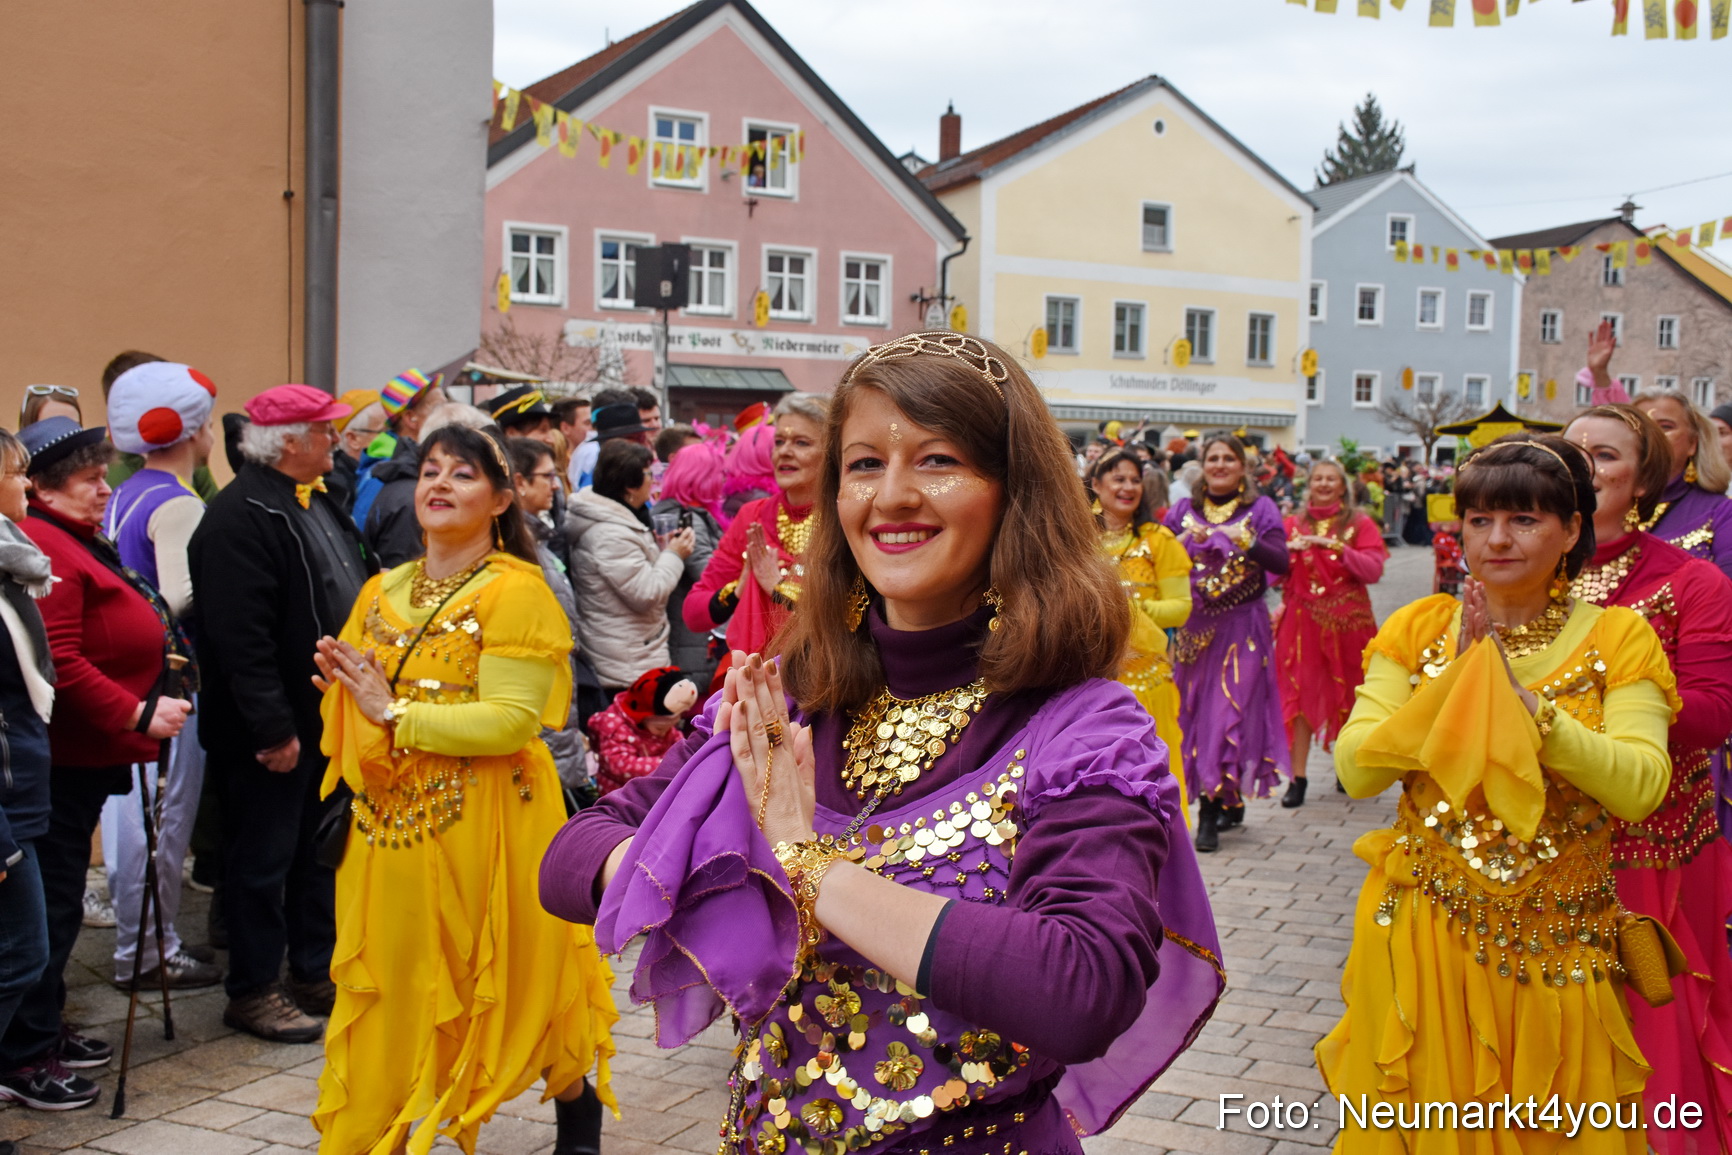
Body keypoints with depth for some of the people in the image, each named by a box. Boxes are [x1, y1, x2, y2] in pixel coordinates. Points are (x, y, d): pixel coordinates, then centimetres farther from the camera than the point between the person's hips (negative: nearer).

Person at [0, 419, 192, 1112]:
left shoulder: (78, 545, 18)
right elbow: (59, 665, -25)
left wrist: (154, 653, 17)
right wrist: (139, 714, -21)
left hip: (83, 758, 11)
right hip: (59, 760, -11)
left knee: (58, 901, 19)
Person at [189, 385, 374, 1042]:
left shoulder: (319, 503, 12)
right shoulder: (241, 517, -18)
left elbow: (356, 593, 20)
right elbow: (241, 638, -24)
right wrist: (274, 729, -24)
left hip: (331, 719, 9)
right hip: (277, 732, -9)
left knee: (319, 851, 18)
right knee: (265, 859, 4)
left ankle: (318, 972, 30)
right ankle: (253, 990, 16)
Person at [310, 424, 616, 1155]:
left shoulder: (516, 591, -8)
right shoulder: (381, 592, 12)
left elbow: (513, 719, -18)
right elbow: (359, 709, 19)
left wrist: (396, 714, -18)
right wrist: (340, 685, -3)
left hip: (479, 823, -5)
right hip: (387, 823, 5)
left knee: (500, 984, 7)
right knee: (388, 993, 6)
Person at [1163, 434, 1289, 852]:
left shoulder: (1260, 509, 2)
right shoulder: (1184, 509, 9)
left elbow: (1280, 562, -11)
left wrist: (1246, 541, -26)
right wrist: (1183, 539, -15)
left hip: (1242, 626, -3)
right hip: (1194, 626, 3)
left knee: (1231, 711, -8)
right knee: (1197, 711, 3)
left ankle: (1211, 811, -6)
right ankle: (1231, 802, 16)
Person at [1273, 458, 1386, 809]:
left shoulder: (1359, 524, 3)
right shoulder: (1294, 524, 9)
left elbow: (1373, 570, -10)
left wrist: (1335, 546, -18)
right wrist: (1288, 549, -17)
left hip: (1348, 621, -1)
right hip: (1303, 621, 1)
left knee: (1348, 695, 8)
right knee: (1301, 695, -5)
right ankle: (1297, 777, -3)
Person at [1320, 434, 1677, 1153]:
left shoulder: (1615, 638, -4)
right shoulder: (1419, 629, 0)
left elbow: (1641, 789, -18)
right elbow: (1356, 770, -12)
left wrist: (1520, 696, -24)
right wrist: (1458, 678, -19)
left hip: (1555, 950, -1)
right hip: (1421, 932, 1)